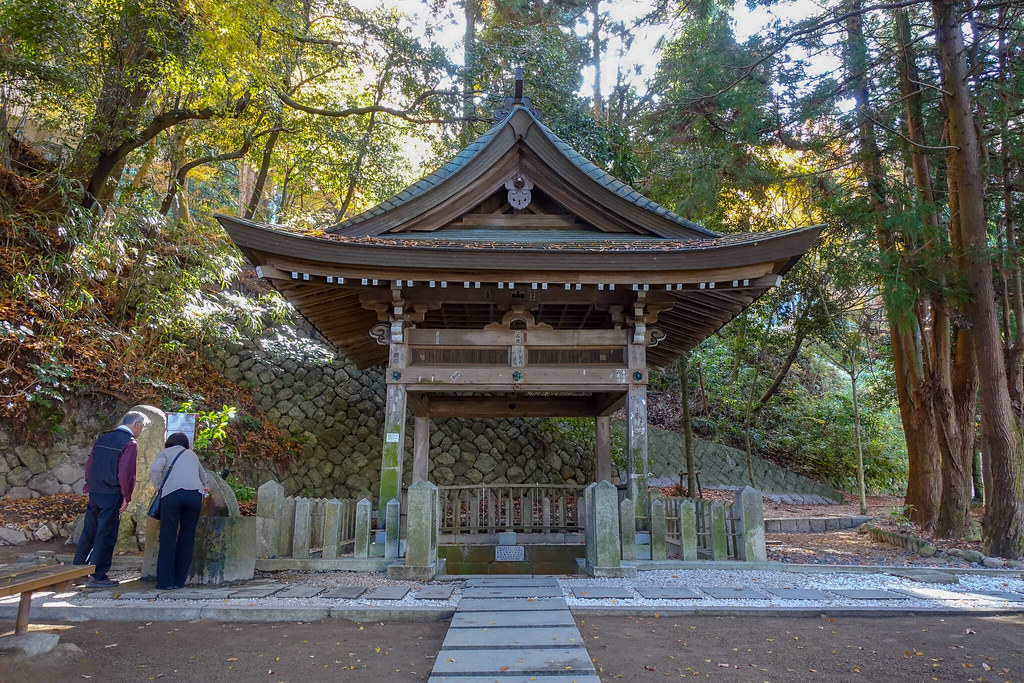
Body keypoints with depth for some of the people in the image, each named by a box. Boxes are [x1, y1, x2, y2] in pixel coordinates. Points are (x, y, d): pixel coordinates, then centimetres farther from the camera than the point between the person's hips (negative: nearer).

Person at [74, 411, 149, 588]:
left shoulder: (102, 438, 12)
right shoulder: (130, 443, -11)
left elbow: (89, 465, 13)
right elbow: (125, 472, -17)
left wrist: (90, 487, 18)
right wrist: (126, 497, -9)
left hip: (94, 493, 7)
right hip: (112, 495, -7)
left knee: (88, 533, 17)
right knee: (106, 536, 0)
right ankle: (97, 577, 5)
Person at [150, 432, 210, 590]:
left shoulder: (165, 452, 21)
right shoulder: (192, 454, 31)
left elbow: (155, 469, -2)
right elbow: (203, 475, 47)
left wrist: (158, 488, 12)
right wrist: (205, 487, 66)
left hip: (172, 493, -3)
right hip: (195, 494, 3)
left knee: (168, 538, 2)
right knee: (187, 538, 9)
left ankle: (165, 581, 1)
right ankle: (179, 580, 11)